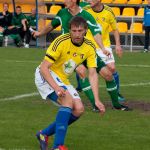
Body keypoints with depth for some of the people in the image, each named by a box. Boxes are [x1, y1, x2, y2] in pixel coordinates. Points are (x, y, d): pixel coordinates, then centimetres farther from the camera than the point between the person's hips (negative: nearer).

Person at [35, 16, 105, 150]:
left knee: (79, 109, -6)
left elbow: (92, 74, -9)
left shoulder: (90, 48, -8)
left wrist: (97, 100, -19)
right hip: (46, 76, -7)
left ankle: (44, 134, 10)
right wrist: (56, 88, -38)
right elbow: (43, 68, -25)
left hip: (63, 80, 7)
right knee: (68, 100, -28)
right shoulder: (61, 42, -24)